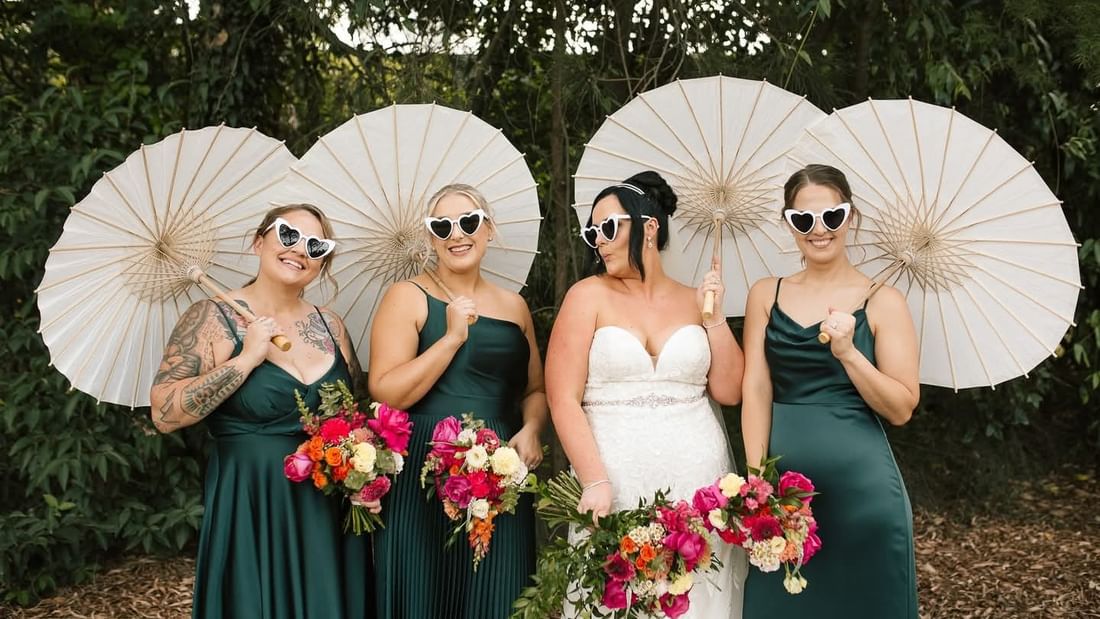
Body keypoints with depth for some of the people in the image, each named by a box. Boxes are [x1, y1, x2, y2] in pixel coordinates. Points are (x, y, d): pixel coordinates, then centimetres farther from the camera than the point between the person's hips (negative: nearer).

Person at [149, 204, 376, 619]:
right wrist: (247, 358, -19)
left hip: (332, 510, 5)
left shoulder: (329, 325, 7)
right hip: (252, 509, -4)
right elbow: (165, 413, -15)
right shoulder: (213, 318, -7)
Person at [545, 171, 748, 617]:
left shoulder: (693, 300, 10)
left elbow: (729, 392, 7)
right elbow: (564, 400, -5)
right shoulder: (589, 296, 2)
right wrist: (595, 482, -14)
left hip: (697, 484, 2)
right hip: (616, 483, -2)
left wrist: (715, 317, 0)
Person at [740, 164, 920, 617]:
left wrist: (847, 353, -18)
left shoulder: (882, 302, -1)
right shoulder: (765, 295, 7)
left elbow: (901, 409, -4)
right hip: (783, 480, 2)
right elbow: (755, 391, 0)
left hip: (860, 481, -2)